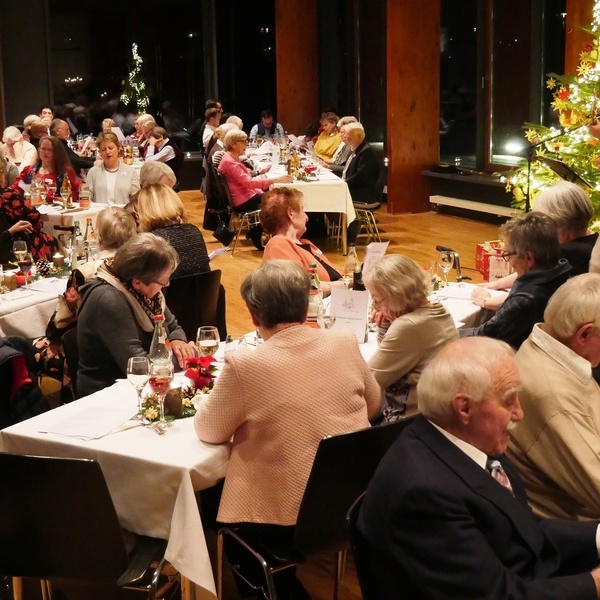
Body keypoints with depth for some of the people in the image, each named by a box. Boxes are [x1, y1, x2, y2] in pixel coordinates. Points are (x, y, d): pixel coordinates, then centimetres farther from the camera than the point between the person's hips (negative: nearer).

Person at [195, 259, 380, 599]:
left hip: (286, 517, -5)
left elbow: (209, 431, -3)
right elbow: (372, 404, 12)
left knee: (212, 497, 24)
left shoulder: (244, 364, -18)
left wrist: (222, 394, 16)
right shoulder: (346, 344, -6)